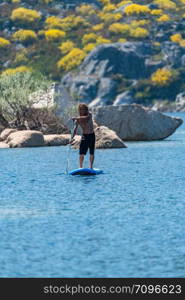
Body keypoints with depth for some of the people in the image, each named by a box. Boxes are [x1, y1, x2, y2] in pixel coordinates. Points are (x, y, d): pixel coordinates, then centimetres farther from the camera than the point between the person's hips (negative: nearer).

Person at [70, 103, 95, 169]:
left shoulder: (89, 115, -9)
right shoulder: (77, 120, -7)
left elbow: (86, 118, -33)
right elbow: (75, 130, -10)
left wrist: (76, 118, -37)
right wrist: (72, 138, -24)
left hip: (91, 135, 0)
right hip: (84, 136, 0)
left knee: (91, 153, 3)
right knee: (81, 153, -10)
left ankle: (91, 167, 11)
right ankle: (80, 167, -4)